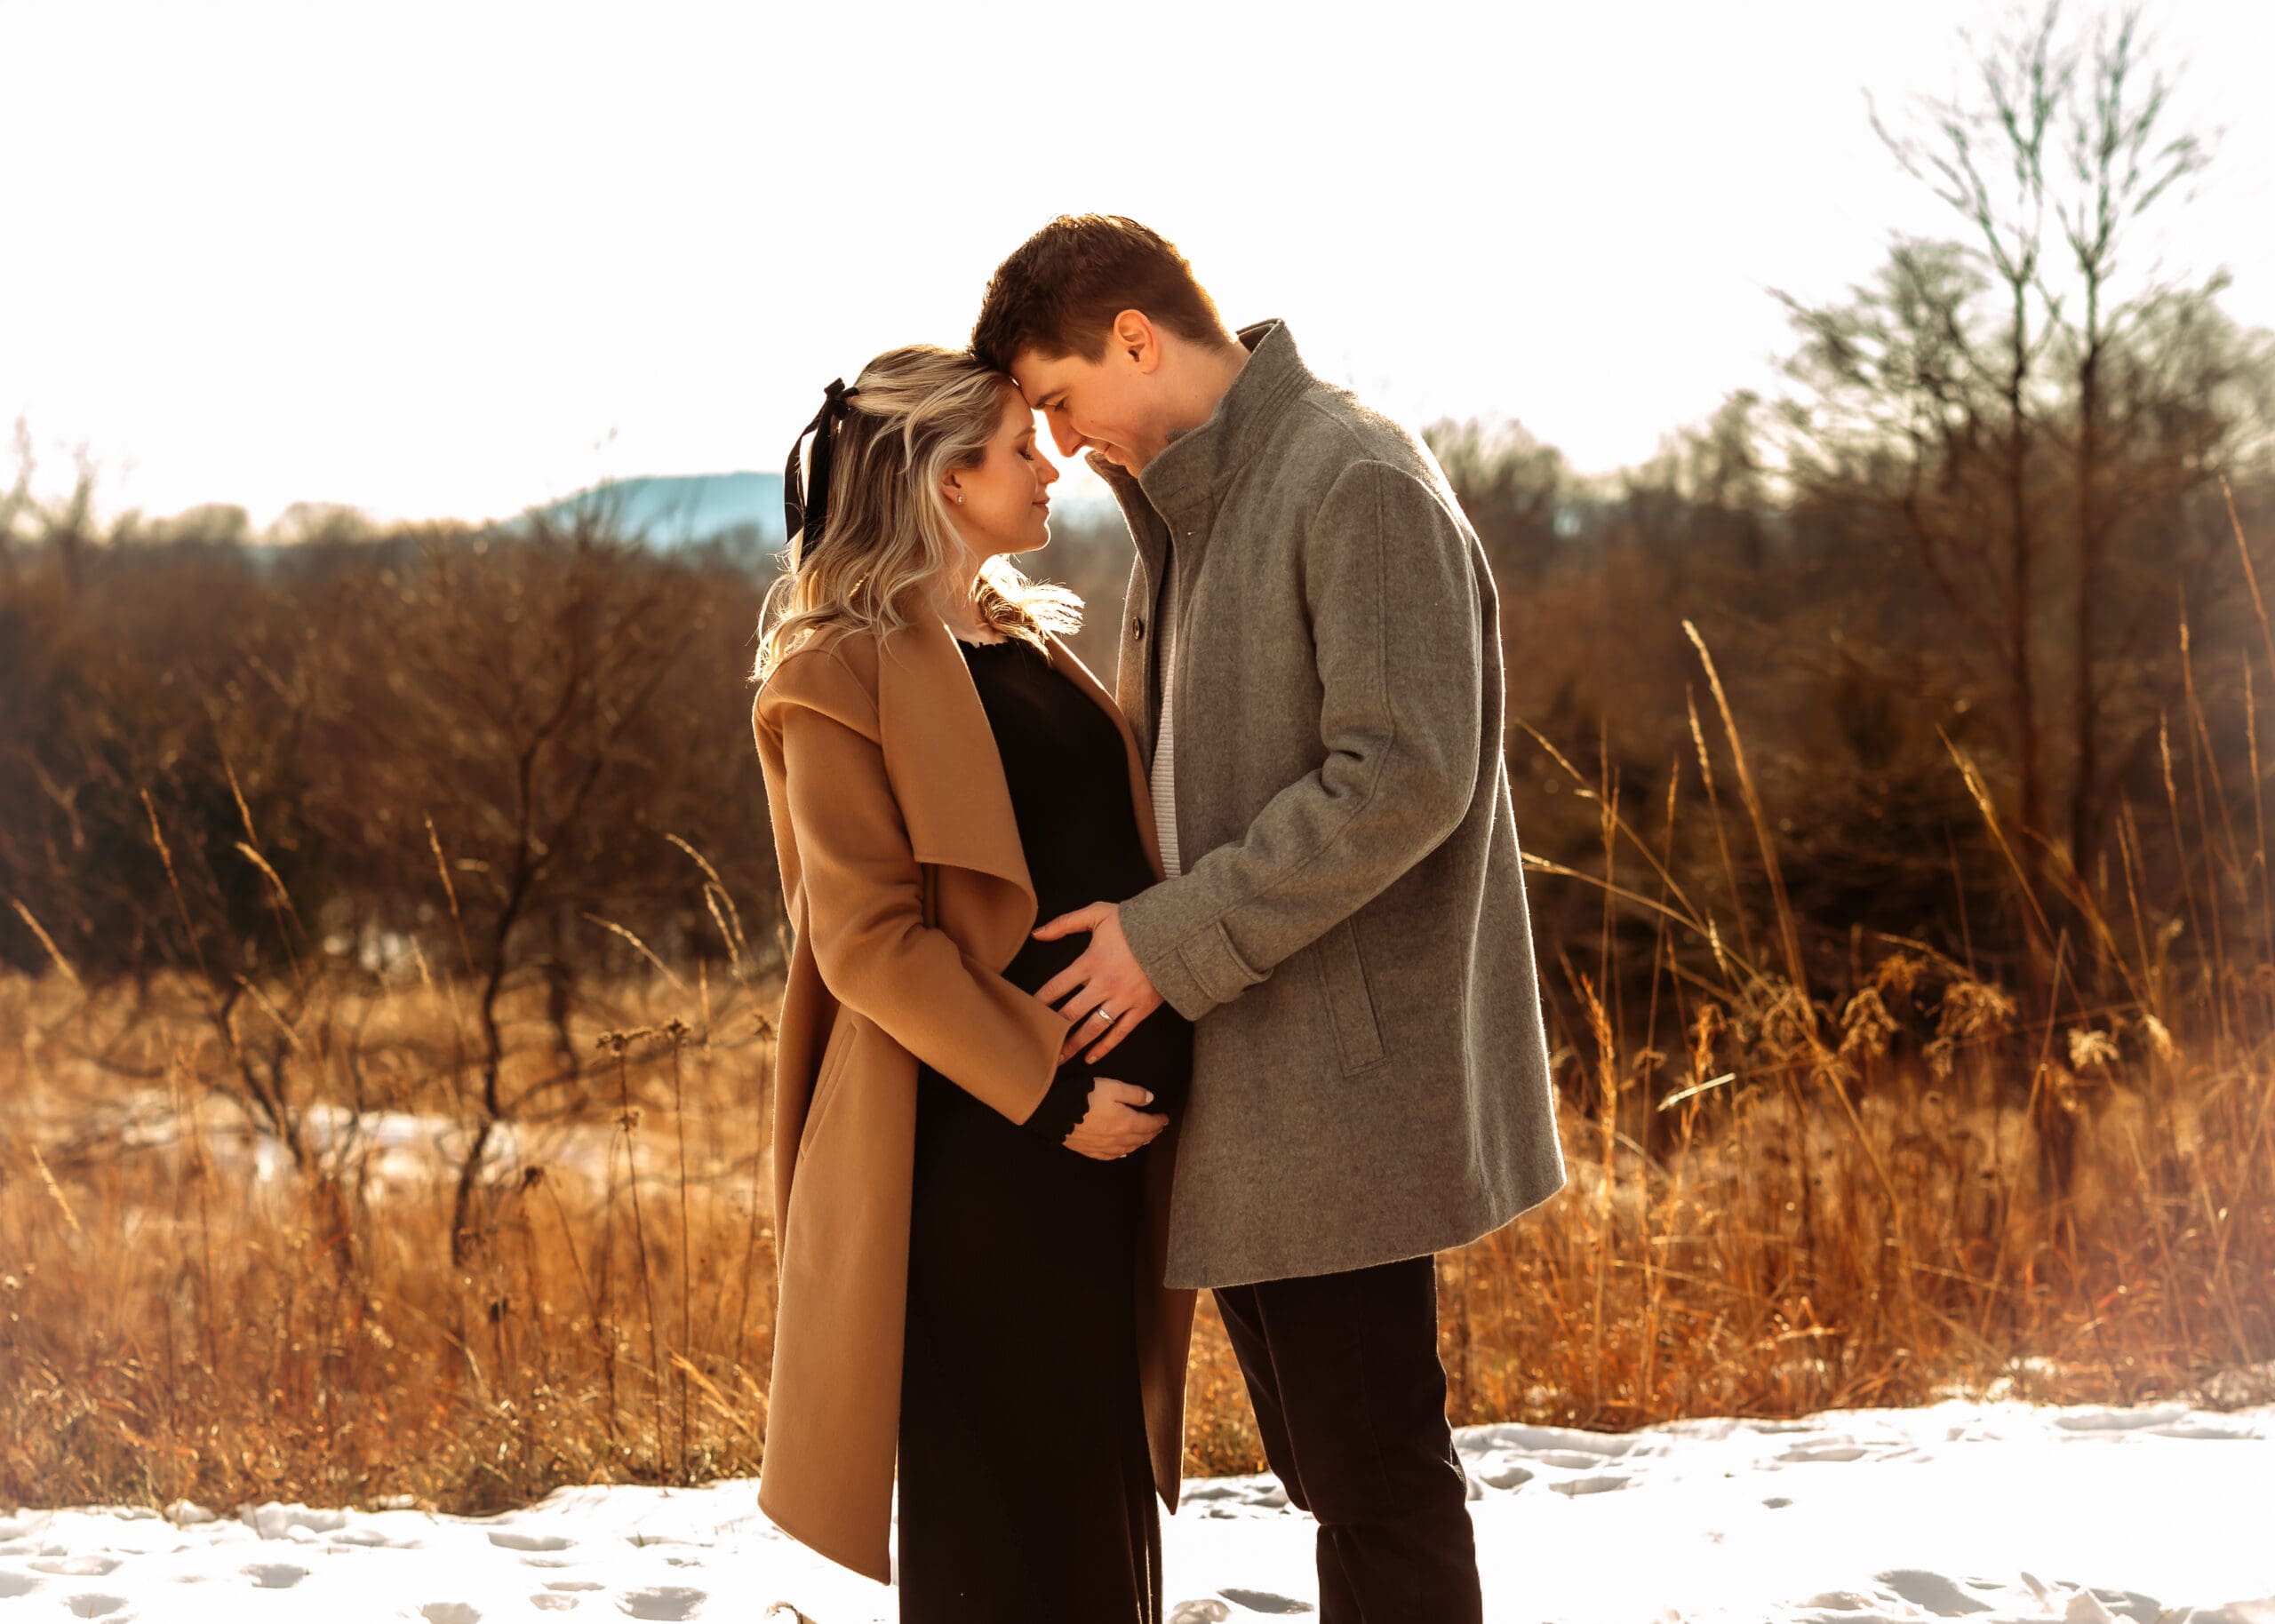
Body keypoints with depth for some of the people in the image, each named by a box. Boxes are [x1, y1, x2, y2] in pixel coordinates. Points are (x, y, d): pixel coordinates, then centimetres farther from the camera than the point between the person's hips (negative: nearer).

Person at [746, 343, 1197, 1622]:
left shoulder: (1027, 641, 16)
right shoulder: (845, 673, -8)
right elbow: (867, 941, -14)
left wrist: (1164, 1057, 9)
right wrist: (1044, 1089, -17)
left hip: (1109, 1109, 8)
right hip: (977, 1137, -8)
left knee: (1103, 1472, 14)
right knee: (1004, 1497, 0)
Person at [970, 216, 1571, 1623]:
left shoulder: (1357, 481, -14)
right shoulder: (1183, 507, 15)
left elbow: (1402, 778, -22)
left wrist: (1175, 941, -18)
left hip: (1343, 1081, -9)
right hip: (1248, 1086, 9)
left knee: (1372, 1469, -3)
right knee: (1324, 1451, 16)